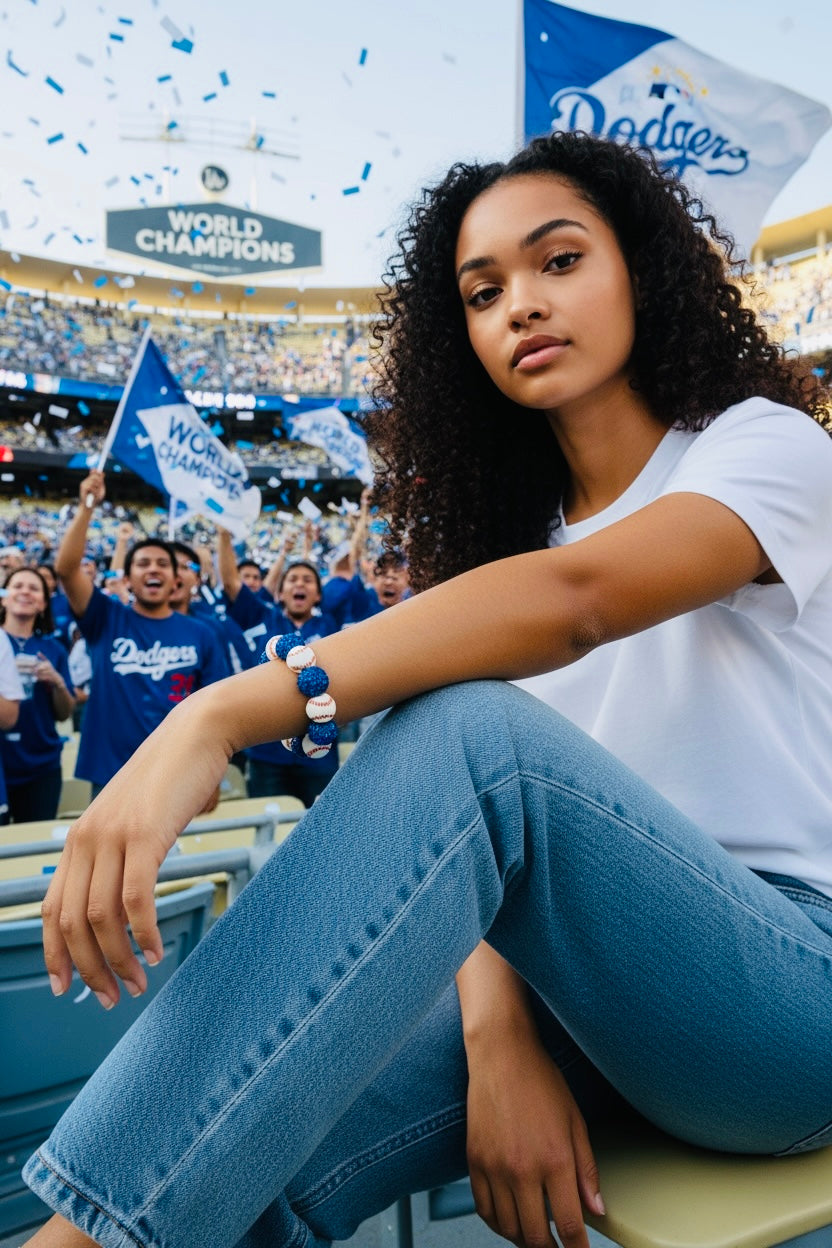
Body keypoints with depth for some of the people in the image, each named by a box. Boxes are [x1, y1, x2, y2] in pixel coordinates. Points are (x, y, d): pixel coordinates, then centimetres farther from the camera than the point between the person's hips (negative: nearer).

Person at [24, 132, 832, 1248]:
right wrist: (497, 1035, -19)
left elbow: (575, 596, -27)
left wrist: (217, 718, -35)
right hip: (595, 987, 4)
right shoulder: (508, 533, 12)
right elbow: (479, 837, -1)